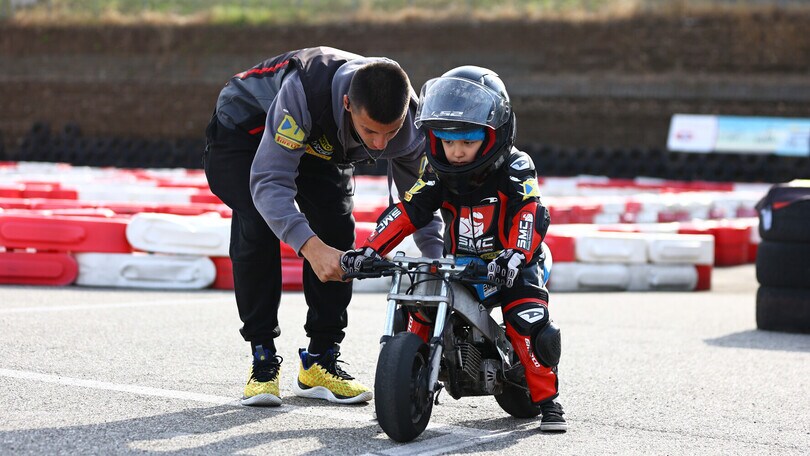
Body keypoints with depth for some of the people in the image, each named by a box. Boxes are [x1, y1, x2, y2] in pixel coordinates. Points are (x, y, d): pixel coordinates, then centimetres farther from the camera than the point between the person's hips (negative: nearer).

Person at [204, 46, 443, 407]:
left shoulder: (408, 126, -29)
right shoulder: (303, 91, -46)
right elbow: (269, 180, -46)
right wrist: (310, 246, -59)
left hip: (323, 146, 4)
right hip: (247, 127, -4)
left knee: (338, 234, -13)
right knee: (257, 228, -24)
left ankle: (320, 360, 0)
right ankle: (263, 359, -13)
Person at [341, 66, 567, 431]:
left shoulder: (515, 169, -16)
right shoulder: (438, 173, -3)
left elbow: (529, 216, -29)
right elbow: (406, 212, -6)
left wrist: (515, 255, -48)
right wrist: (370, 250, -19)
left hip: (511, 265, -4)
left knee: (528, 321, -25)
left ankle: (547, 399, -8)